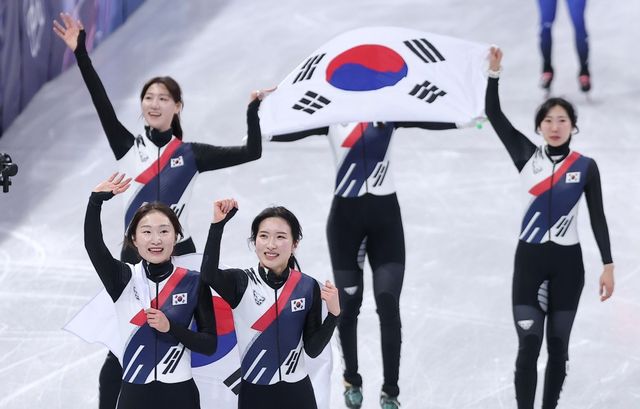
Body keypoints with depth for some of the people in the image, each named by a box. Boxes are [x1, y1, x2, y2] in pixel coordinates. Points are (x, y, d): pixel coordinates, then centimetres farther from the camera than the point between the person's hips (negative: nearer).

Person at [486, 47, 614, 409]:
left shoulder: (586, 166, -2)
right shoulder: (527, 156, 0)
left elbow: (598, 217, 1)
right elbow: (494, 114, -5)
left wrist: (608, 265, -4)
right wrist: (495, 72, -15)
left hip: (568, 261, 0)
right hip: (529, 259, 0)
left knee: (558, 345, 8)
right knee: (528, 345, -4)